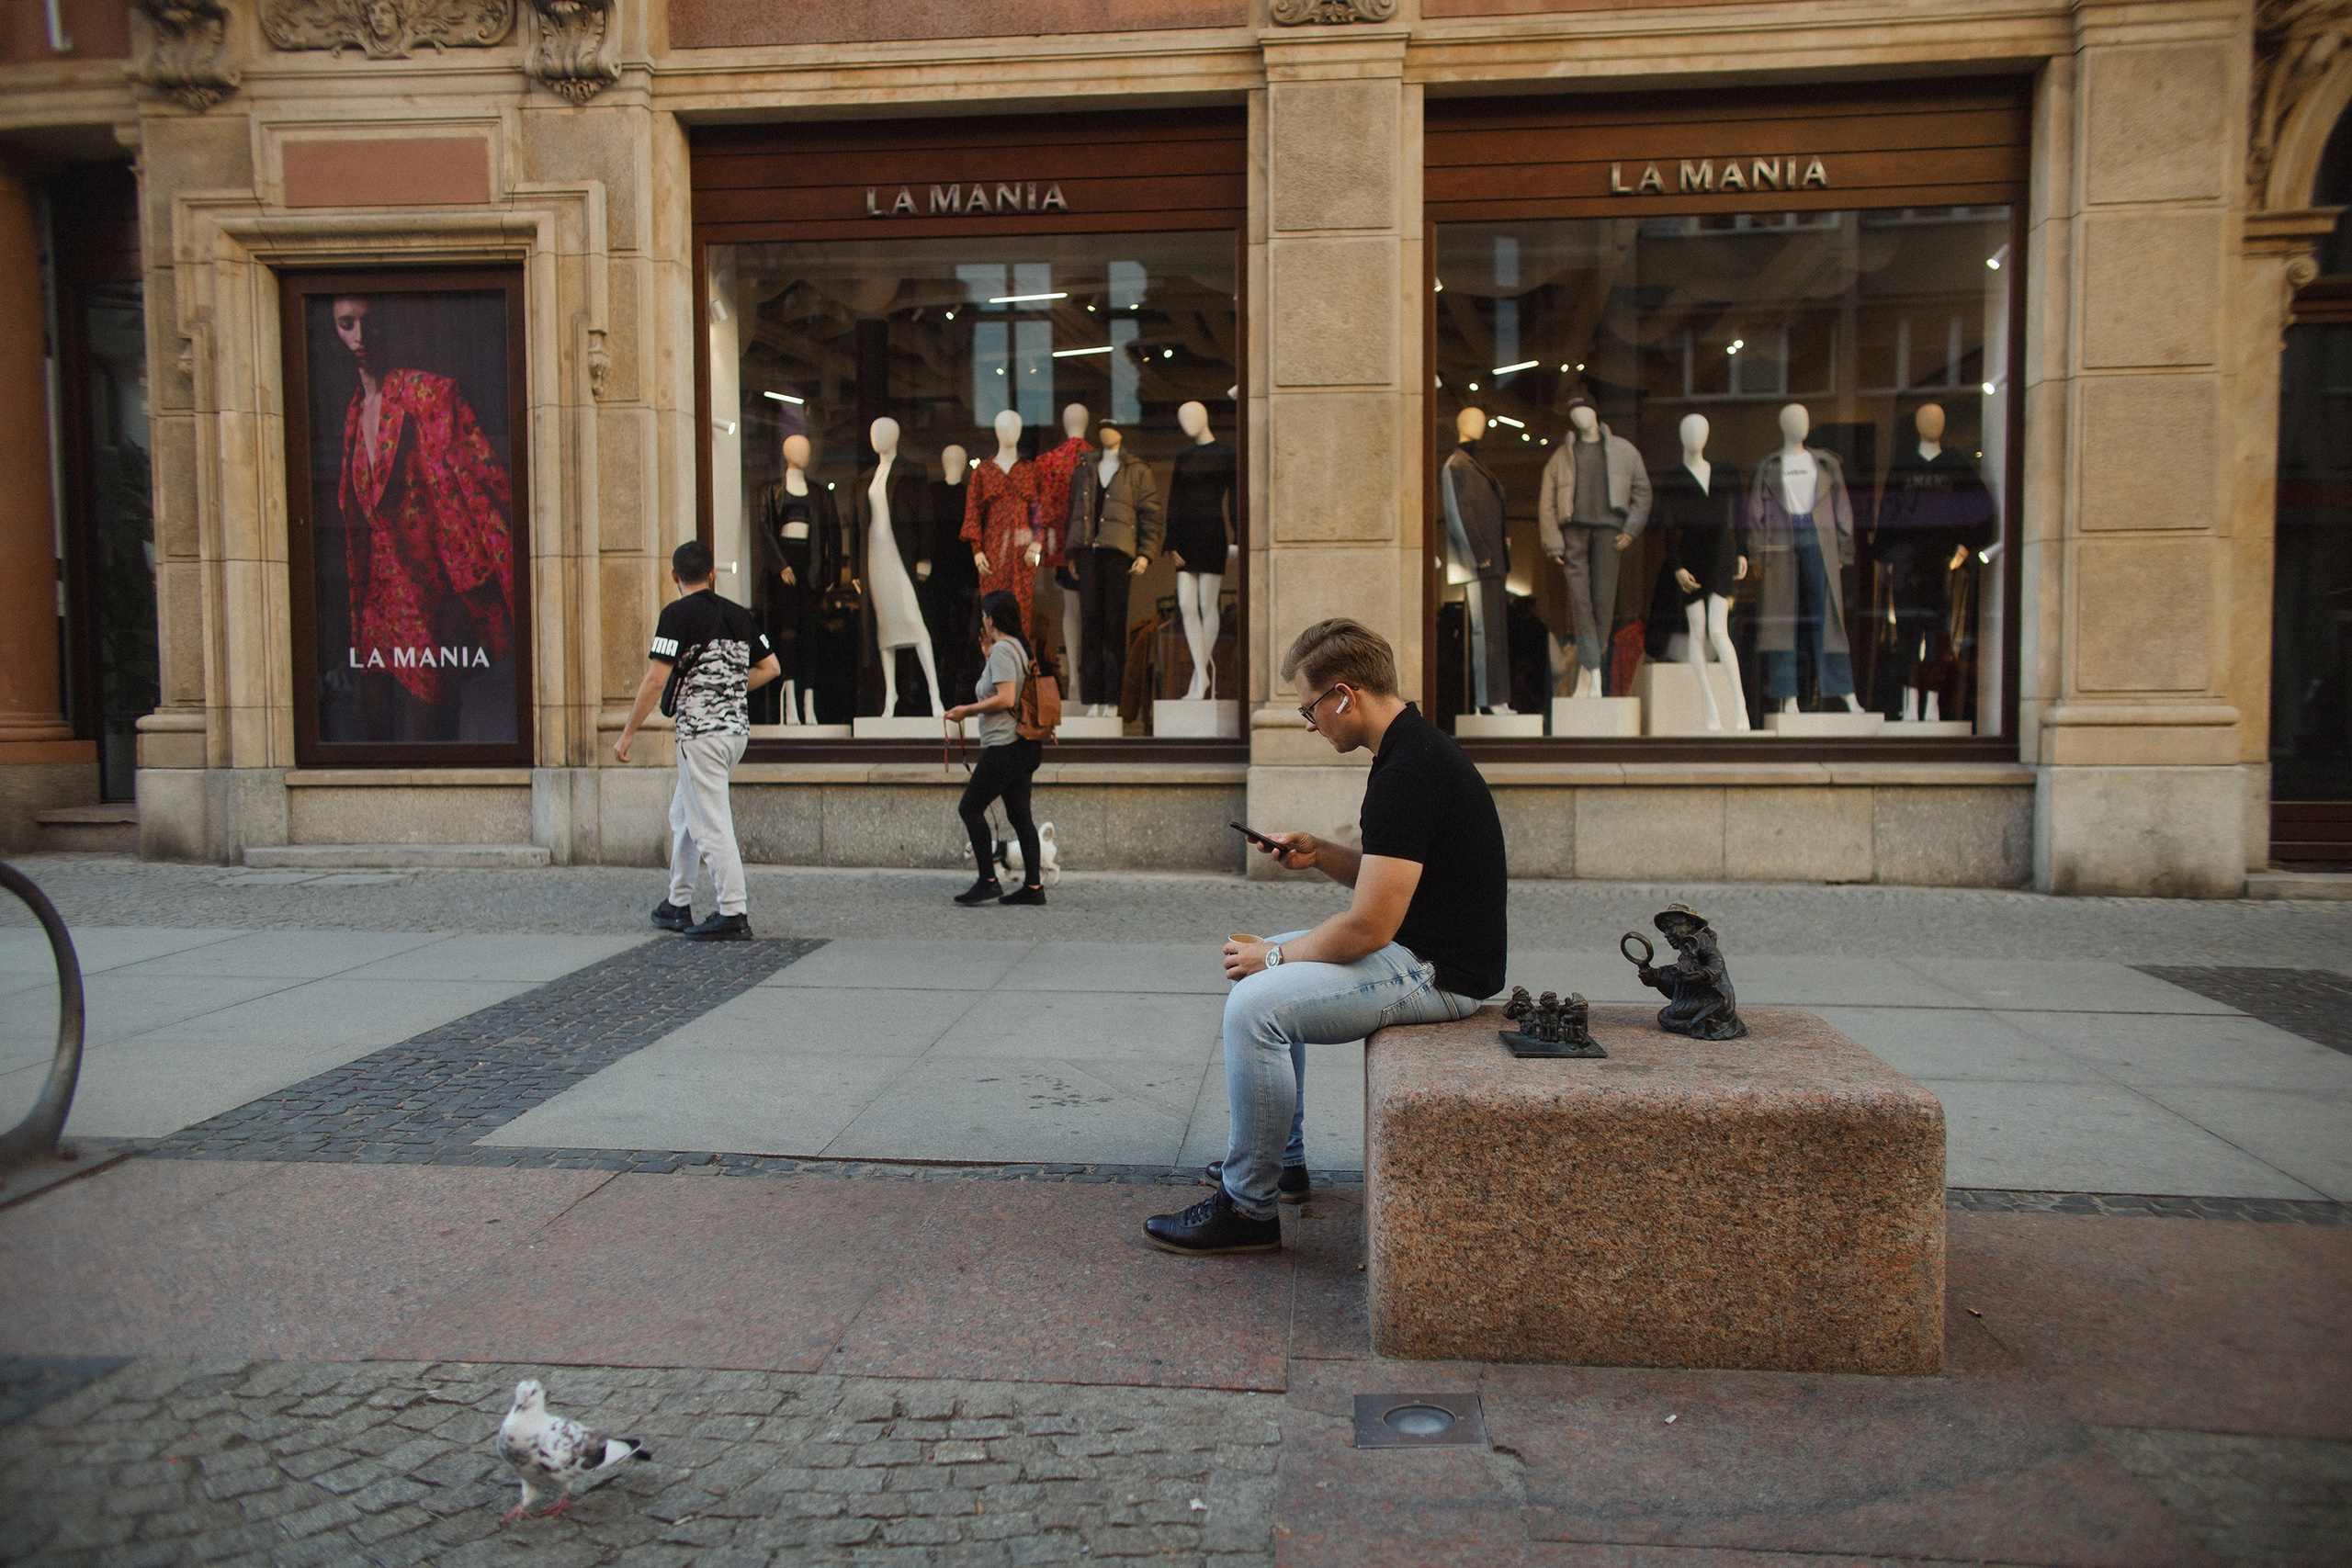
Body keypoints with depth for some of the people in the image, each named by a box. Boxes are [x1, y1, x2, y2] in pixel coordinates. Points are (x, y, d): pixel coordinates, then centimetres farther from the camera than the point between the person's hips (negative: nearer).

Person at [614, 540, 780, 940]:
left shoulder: (678, 613, -8)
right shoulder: (739, 613, 12)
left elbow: (656, 680, -13)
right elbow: (771, 668, 16)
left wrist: (628, 732, -6)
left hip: (701, 731, -8)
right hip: (738, 728, 8)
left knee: (711, 824, -4)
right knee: (684, 813, 20)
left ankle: (733, 915, -5)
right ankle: (678, 906, 26)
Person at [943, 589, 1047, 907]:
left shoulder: (1002, 649, -13)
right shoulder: (1017, 647, 17)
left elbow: (1005, 699, -22)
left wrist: (967, 710, -12)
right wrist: (987, 657, 21)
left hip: (1006, 747, -10)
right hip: (1021, 747, 10)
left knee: (970, 807, -4)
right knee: (1020, 815, 8)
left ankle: (988, 881, -2)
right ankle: (1033, 886, 8)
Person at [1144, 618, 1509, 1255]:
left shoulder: (1408, 772, -24)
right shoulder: (1411, 748, 9)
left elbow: (1369, 926, -25)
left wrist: (1274, 956, -11)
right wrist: (1318, 853, 3)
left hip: (1437, 973, -11)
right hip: (1415, 947, 11)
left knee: (1255, 1003, -19)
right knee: (1268, 969, 22)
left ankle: (1249, 1209, -6)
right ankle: (1281, 1158, 28)